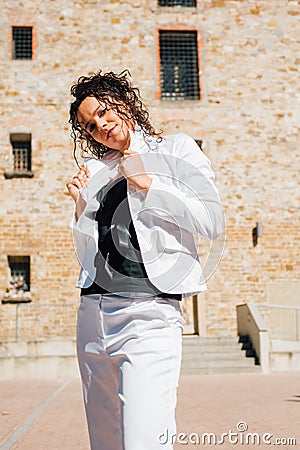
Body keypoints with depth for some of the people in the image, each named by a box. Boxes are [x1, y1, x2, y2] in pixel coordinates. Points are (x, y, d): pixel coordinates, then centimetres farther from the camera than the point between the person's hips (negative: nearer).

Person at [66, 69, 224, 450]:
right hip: (93, 314, 5)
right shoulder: (96, 172, 18)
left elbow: (212, 222, -4)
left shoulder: (176, 149, 8)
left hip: (148, 313, -5)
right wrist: (81, 207, 6)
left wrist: (146, 183, -4)